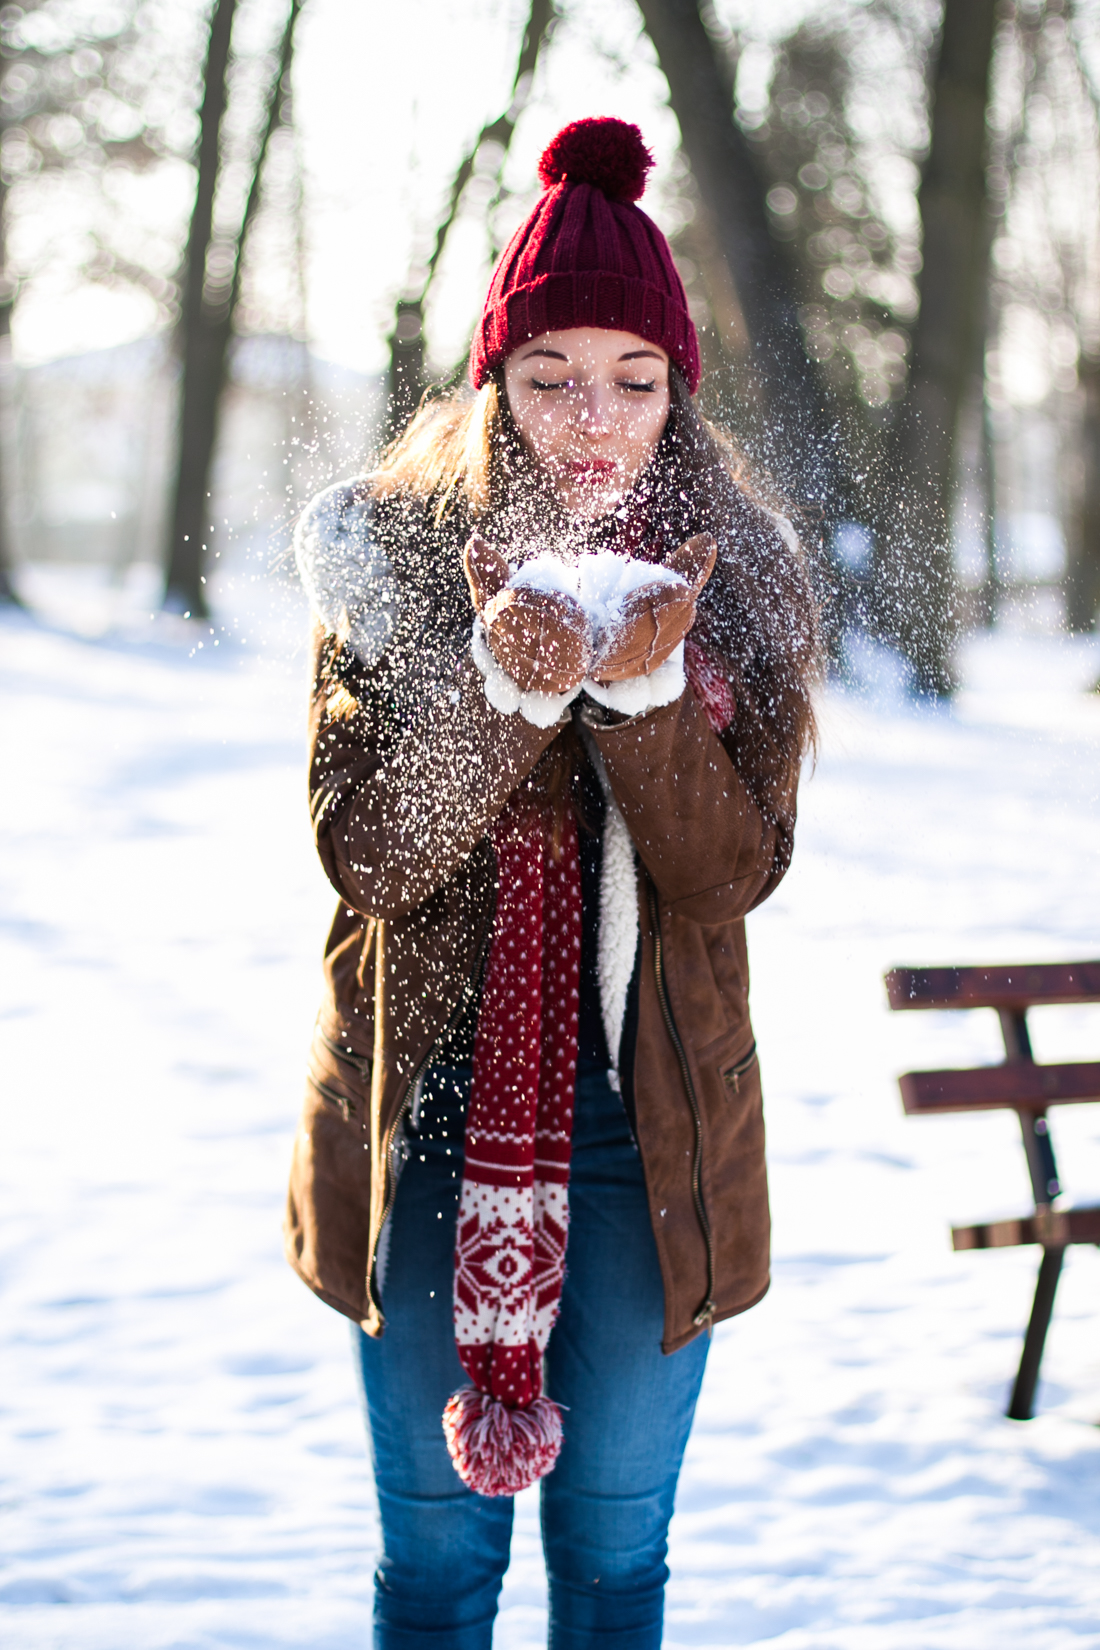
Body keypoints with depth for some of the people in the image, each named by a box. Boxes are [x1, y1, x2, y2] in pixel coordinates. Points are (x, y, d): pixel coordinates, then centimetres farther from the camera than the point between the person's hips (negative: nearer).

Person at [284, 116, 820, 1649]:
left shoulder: (736, 578, -2)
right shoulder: (388, 550, -5)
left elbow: (737, 870, -9)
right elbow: (364, 851, -12)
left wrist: (646, 690, -25)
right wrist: (504, 687, -27)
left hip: (649, 1126, 1)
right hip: (422, 1112, -1)